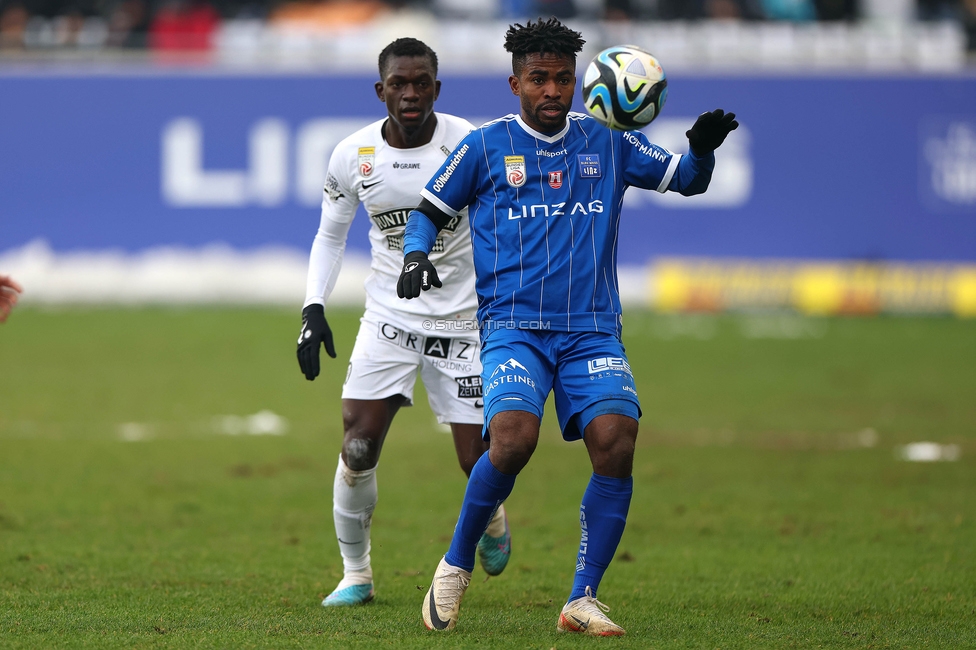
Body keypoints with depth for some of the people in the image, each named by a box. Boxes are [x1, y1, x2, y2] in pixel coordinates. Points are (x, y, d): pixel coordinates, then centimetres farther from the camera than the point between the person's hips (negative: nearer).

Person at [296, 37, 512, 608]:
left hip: (463, 320, -2)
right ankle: (356, 574, 8)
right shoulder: (353, 155, -5)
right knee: (358, 449, -11)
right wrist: (314, 309, -1)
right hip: (389, 318, 2)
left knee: (477, 460, -4)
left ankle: (493, 524, 33)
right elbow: (331, 235, 11)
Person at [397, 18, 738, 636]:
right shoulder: (485, 146, 6)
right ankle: (456, 566, -1)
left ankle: (583, 600, -10)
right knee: (513, 439, -27)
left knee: (616, 441, -21)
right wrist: (416, 254, -7)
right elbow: (428, 211, 14)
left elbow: (687, 179, 16)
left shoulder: (607, 143, 12)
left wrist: (705, 145, -5)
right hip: (513, 326, -2)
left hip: (593, 329, 2)